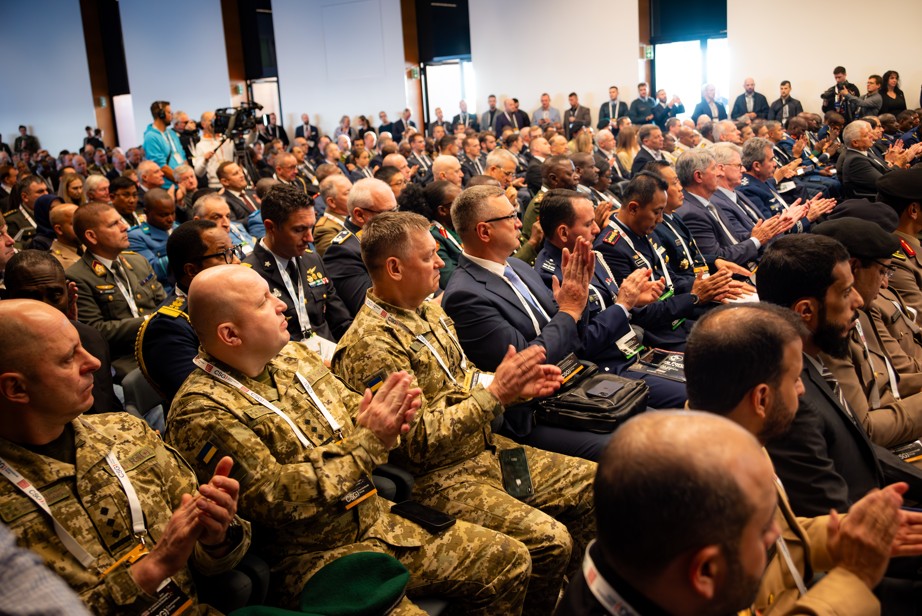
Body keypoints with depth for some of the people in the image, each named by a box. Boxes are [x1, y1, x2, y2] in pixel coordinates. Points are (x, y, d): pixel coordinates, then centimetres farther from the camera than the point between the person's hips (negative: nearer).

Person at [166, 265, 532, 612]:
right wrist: (367, 442, -23)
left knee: (508, 560, 4)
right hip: (309, 558, -7)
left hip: (379, 522, 7)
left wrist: (388, 421, -11)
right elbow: (273, 497, -22)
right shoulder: (201, 410, -15)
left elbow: (353, 410, 13)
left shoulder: (292, 355, 8)